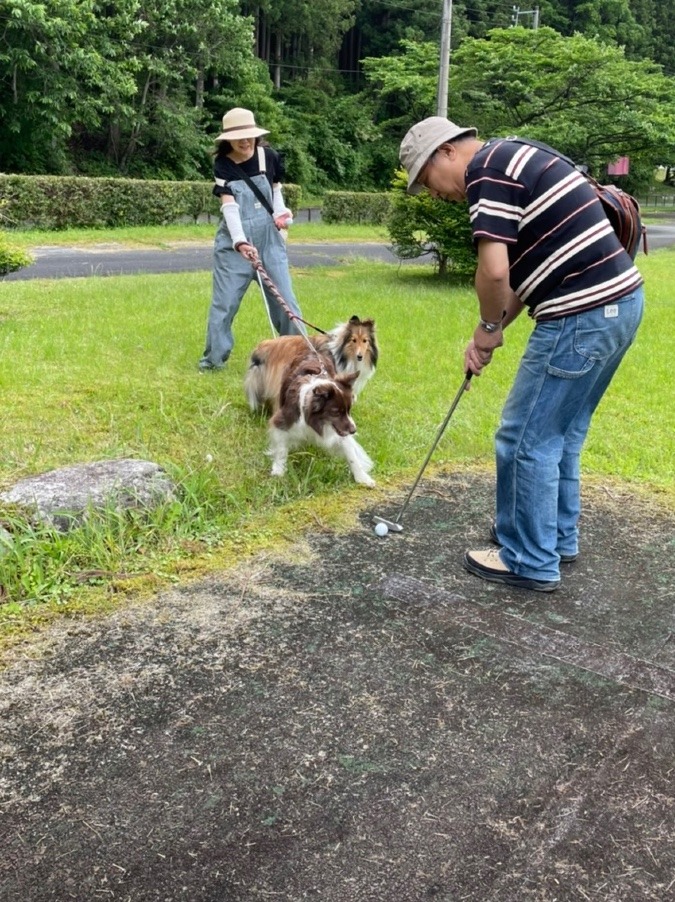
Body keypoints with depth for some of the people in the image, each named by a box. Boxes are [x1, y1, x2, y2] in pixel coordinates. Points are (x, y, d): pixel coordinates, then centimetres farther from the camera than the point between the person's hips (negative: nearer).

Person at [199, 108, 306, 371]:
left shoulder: (269, 157, -1)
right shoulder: (222, 165, -6)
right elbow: (229, 206, -17)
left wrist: (281, 212, -4)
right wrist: (240, 241, -30)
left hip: (269, 239, 1)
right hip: (234, 243, -1)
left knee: (284, 298, 0)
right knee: (224, 302, 1)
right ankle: (214, 357, 15)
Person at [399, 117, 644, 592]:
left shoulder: (487, 168, -10)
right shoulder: (513, 157, 21)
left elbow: (494, 271, -22)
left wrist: (488, 328, -3)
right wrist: (493, 331, 17)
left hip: (582, 315, -10)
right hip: (619, 301, 10)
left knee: (528, 439, 2)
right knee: (560, 433, 21)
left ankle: (531, 561, 14)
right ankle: (558, 535, 35)